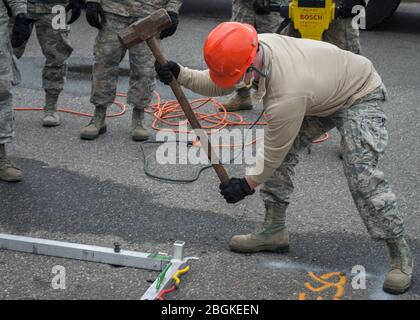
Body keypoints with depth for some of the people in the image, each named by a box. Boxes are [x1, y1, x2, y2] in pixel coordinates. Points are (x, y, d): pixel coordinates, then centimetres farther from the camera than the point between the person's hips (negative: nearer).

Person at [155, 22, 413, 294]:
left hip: (361, 96, -9)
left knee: (362, 175, -21)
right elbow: (217, 86, -4)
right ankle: (274, 230, 13)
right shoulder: (252, 47, -20)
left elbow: (273, 150, -27)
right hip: (321, 93, 9)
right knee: (283, 152, 0)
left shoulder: (287, 94, -42)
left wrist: (248, 184, -12)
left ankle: (400, 253, -7)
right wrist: (180, 74, -20)